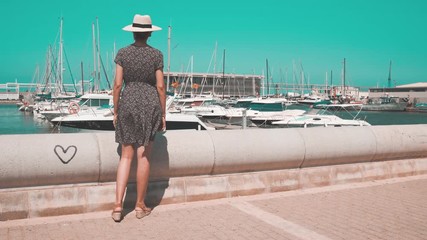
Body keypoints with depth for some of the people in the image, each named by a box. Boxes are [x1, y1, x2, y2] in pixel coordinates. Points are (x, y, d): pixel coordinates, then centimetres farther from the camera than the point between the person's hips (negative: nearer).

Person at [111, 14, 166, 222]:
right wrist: (163, 115, 3)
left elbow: (117, 84, -3)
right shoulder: (156, 54, -3)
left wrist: (115, 112, 6)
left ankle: (118, 205, 0)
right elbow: (160, 86, -4)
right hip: (150, 105, -1)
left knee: (126, 156, 9)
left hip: (128, 104, 1)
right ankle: (140, 205, 13)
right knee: (143, 156, 5)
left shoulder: (122, 53, 0)